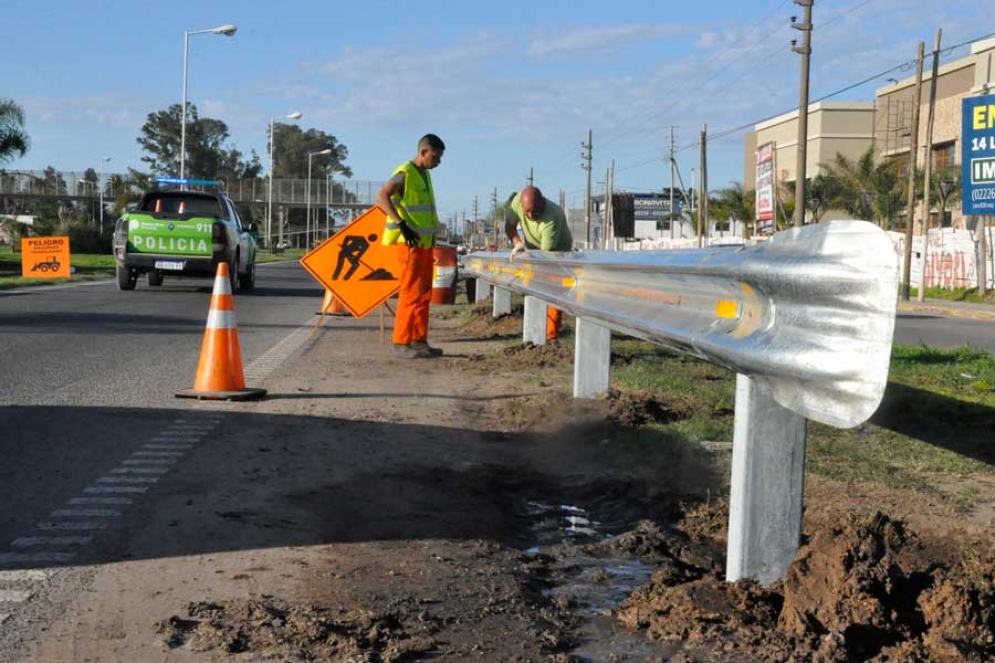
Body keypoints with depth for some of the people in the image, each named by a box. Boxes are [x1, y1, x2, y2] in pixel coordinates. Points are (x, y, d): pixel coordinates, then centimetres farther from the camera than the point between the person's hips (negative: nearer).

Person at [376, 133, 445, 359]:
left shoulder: (424, 174, 16)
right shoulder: (405, 174, -12)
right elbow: (382, 198, -25)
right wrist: (402, 225, -31)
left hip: (426, 242, 9)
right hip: (411, 242, -9)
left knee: (424, 294, 10)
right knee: (411, 292, -9)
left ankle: (419, 340, 15)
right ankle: (401, 343, -6)